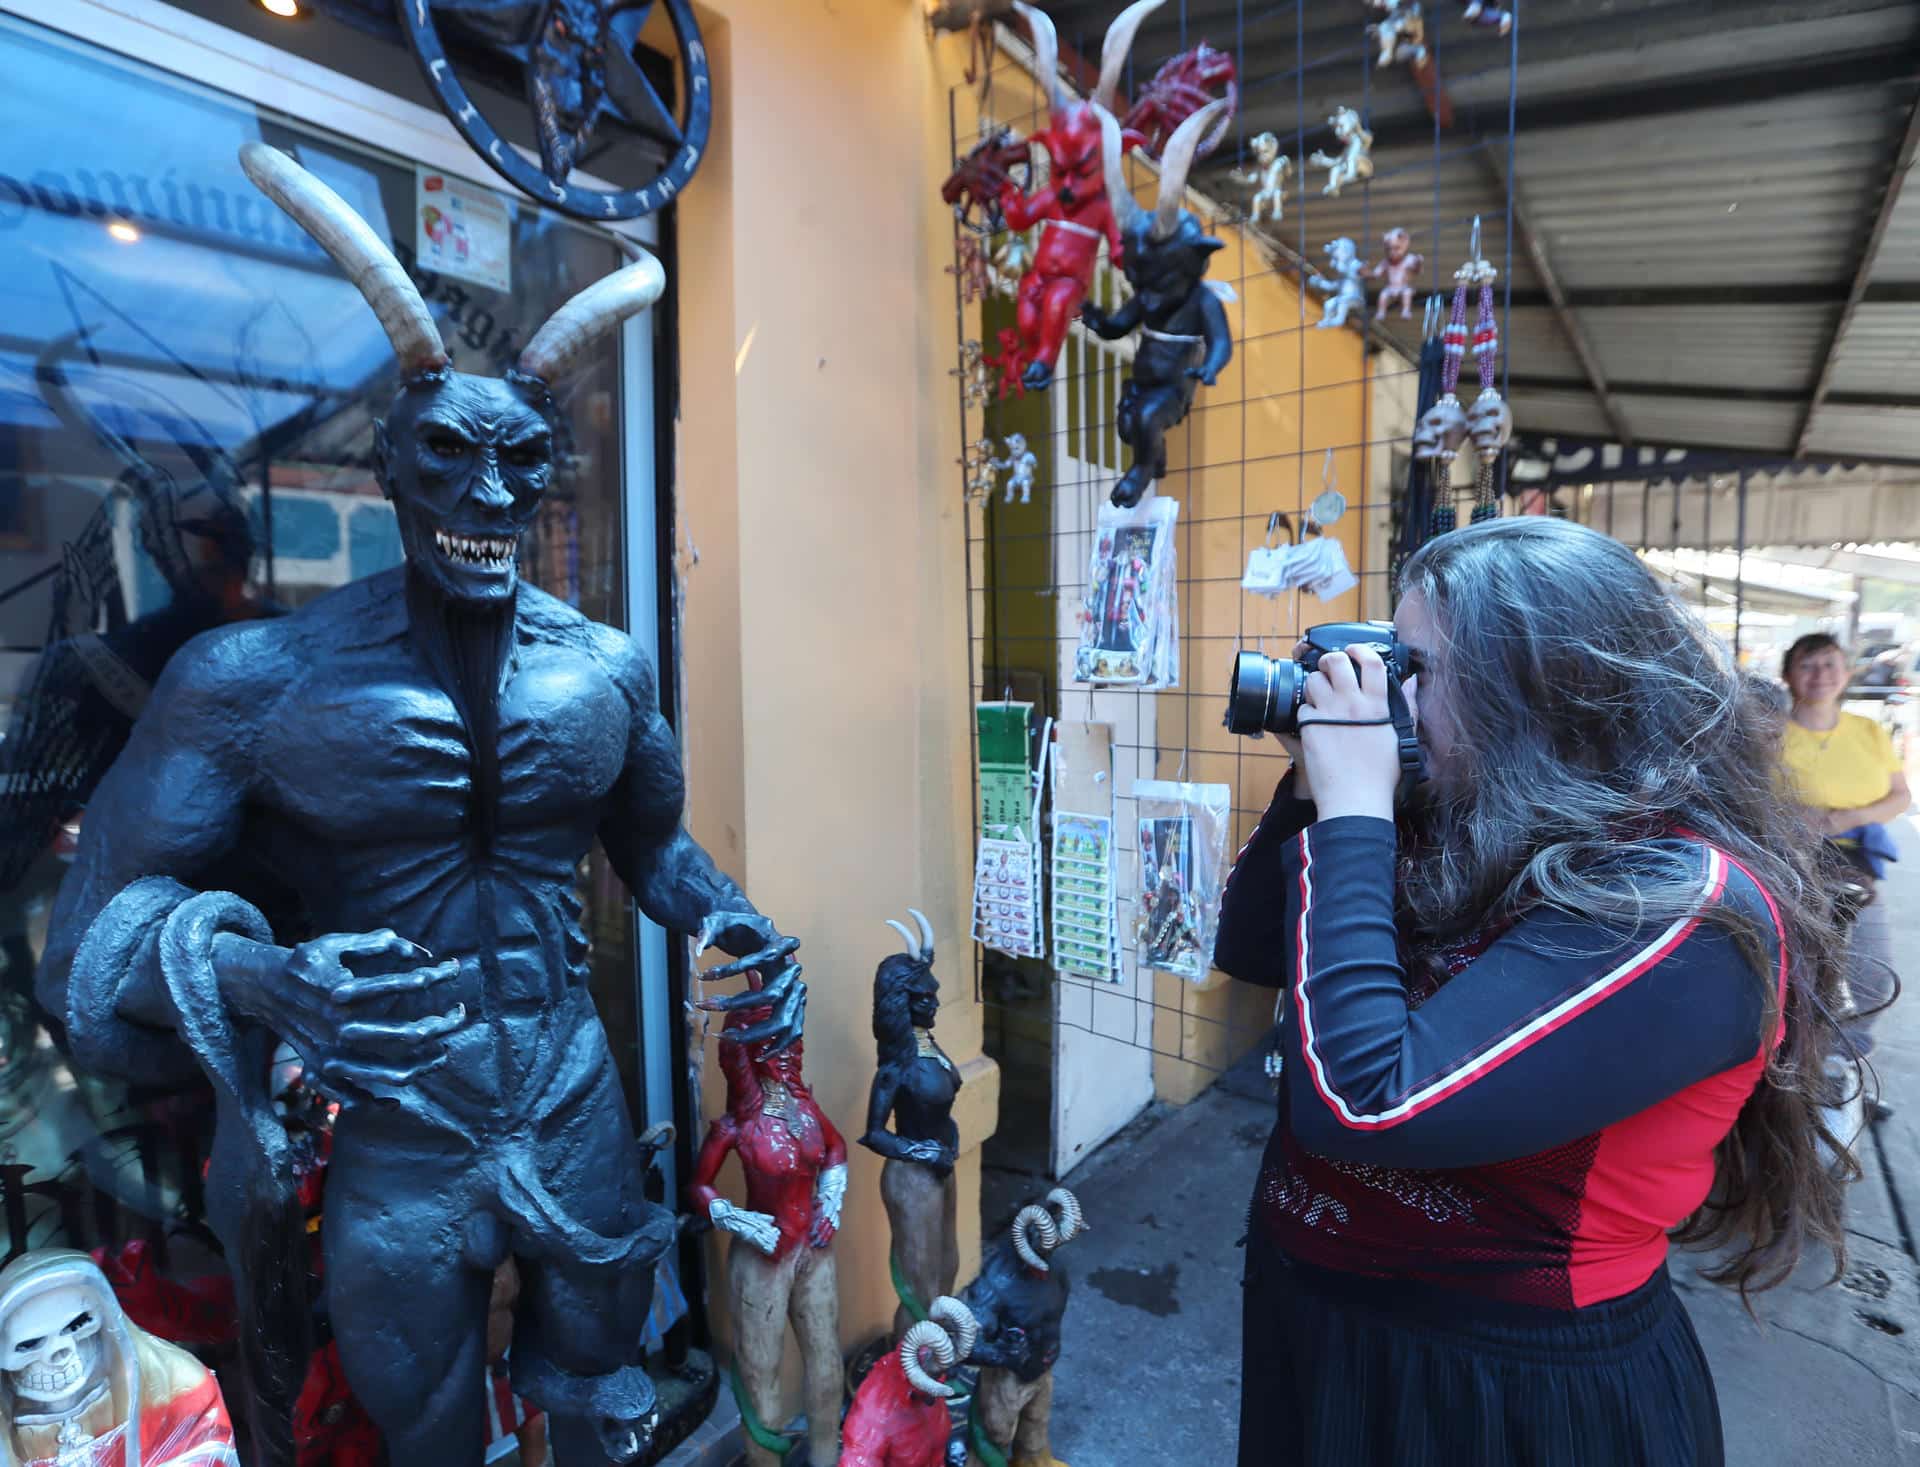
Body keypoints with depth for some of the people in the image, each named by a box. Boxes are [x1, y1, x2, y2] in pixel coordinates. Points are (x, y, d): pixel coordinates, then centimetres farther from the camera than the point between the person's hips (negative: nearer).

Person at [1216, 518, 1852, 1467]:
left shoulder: (1685, 905, -26)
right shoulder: (1454, 836, -3)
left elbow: (1361, 1107, -35)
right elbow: (1250, 950, 4)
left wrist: (1350, 810, -28)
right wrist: (1318, 780, -8)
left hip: (1510, 1387, -7)